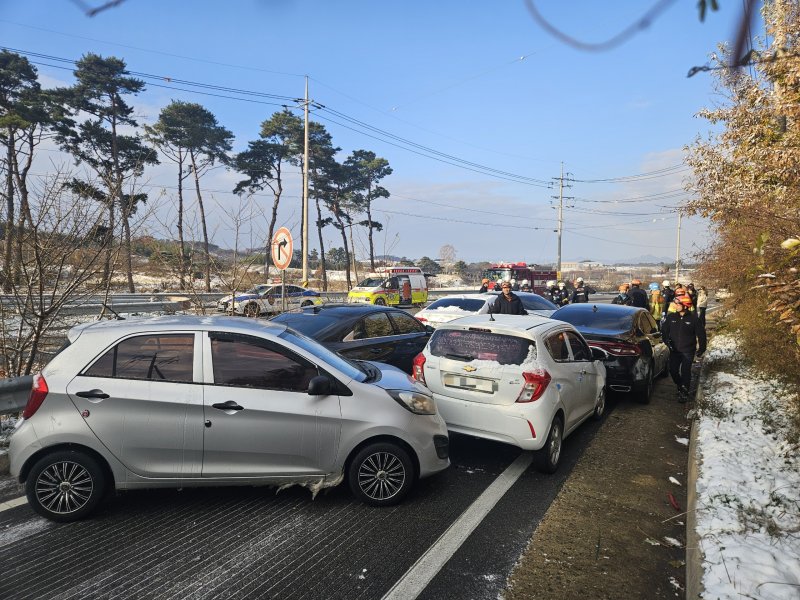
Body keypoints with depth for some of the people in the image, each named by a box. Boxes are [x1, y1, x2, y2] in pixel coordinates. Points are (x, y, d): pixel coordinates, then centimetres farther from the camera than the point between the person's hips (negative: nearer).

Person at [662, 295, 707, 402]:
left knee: (685, 371, -2)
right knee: (673, 370, 6)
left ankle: (684, 392, 13)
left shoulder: (692, 318, -9)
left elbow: (701, 333, 0)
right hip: (674, 350, 3)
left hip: (688, 351, -3)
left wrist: (701, 348, 1)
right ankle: (680, 386, 31)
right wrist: (667, 341, -5)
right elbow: (664, 330, 8)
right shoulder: (671, 317, -2)